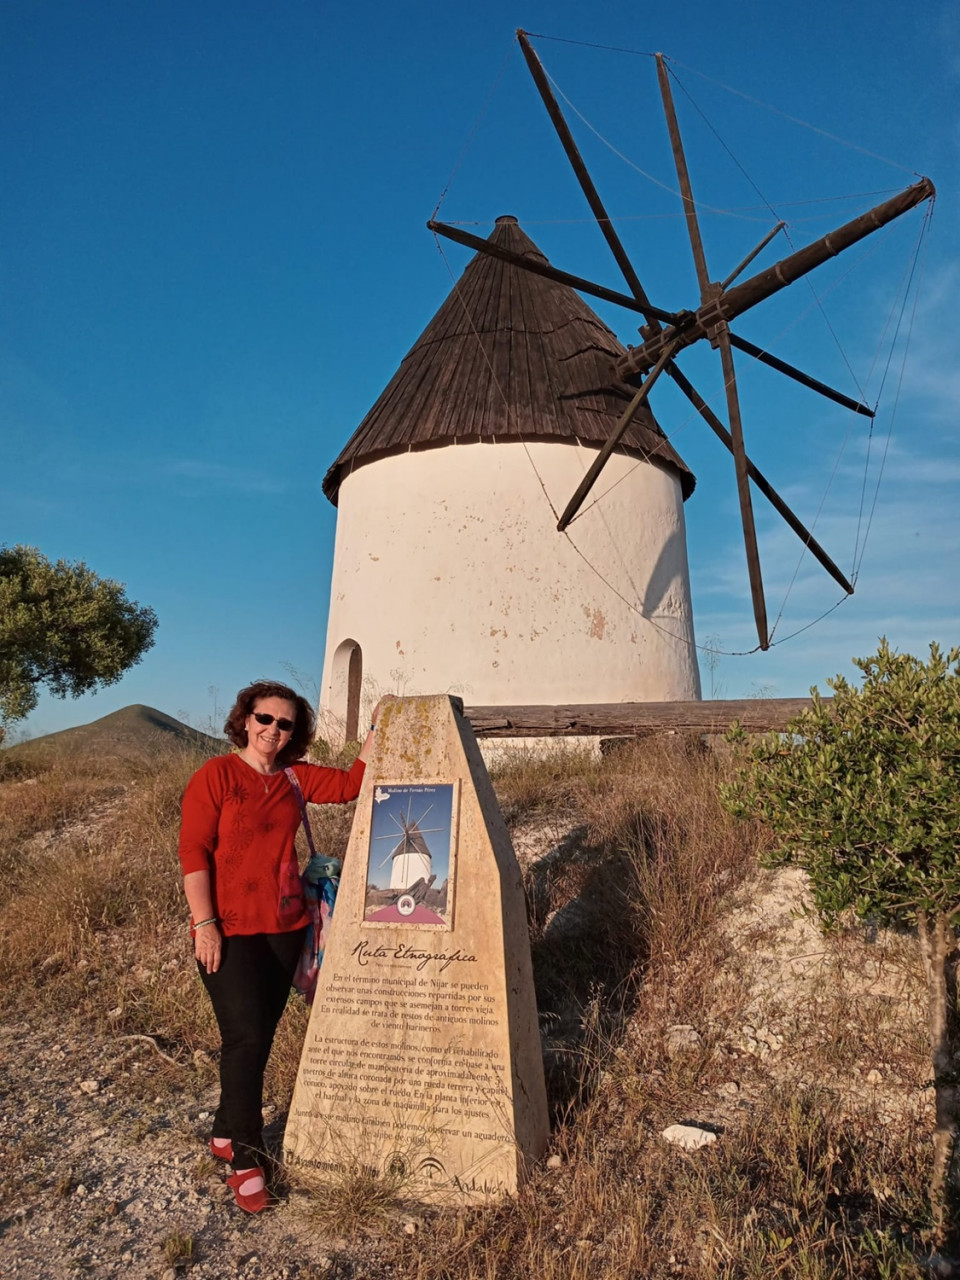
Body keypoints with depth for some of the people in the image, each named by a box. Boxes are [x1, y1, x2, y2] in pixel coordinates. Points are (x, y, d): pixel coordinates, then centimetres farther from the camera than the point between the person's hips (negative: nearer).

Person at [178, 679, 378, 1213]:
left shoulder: (295, 778, 6)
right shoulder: (216, 774, -8)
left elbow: (352, 784, 3)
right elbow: (193, 852, -10)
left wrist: (377, 729, -3)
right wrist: (205, 923, -15)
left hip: (285, 927, 5)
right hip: (230, 930, -5)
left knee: (261, 1035, 13)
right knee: (246, 1037, -6)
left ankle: (226, 1132, 35)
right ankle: (247, 1159, 12)